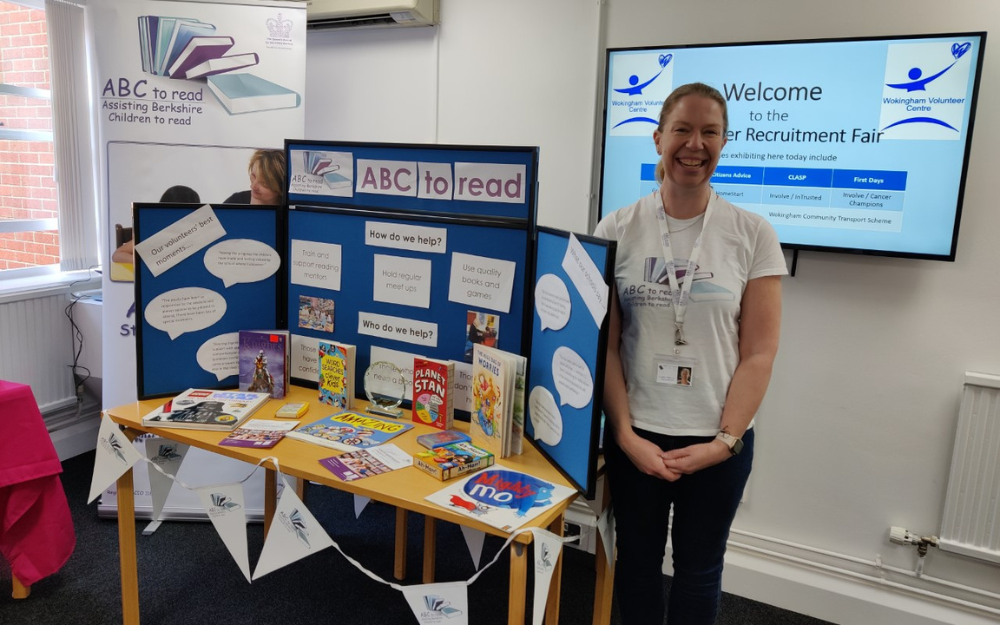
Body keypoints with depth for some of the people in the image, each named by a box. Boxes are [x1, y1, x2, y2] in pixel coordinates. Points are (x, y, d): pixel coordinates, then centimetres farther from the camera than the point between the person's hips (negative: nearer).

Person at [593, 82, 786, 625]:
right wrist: (625, 434, -10)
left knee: (698, 569, 16)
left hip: (718, 442, 0)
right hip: (635, 436, 1)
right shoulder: (618, 229, -2)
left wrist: (726, 441, -11)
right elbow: (605, 344, -3)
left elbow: (759, 353, -4)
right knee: (637, 560, 16)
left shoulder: (753, 234, -4)